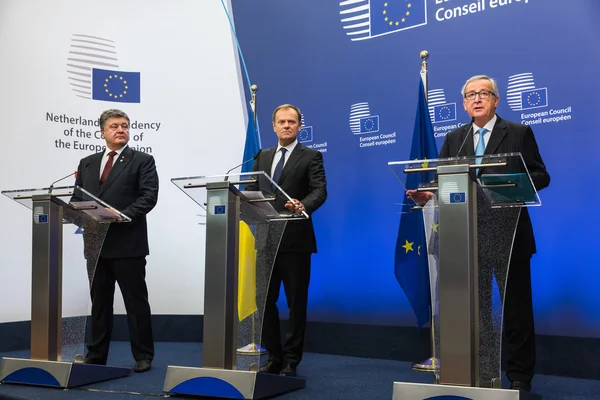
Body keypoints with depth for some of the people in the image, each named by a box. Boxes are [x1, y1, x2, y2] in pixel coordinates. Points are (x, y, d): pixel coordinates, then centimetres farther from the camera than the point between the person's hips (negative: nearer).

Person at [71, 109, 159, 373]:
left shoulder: (142, 161, 2)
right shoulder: (87, 163, 17)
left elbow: (148, 197, -9)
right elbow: (77, 198, 14)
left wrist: (122, 216, -21)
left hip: (128, 243, -5)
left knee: (136, 302, 2)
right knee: (99, 302, 12)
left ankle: (143, 356, 12)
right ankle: (95, 356, 21)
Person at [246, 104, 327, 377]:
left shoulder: (311, 157, 1)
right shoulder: (263, 157, 17)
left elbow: (320, 191, -12)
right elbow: (252, 190, 14)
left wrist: (303, 206, -32)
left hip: (295, 239, -5)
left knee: (296, 302, 3)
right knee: (265, 300, 9)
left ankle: (290, 361, 14)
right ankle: (273, 357, 23)